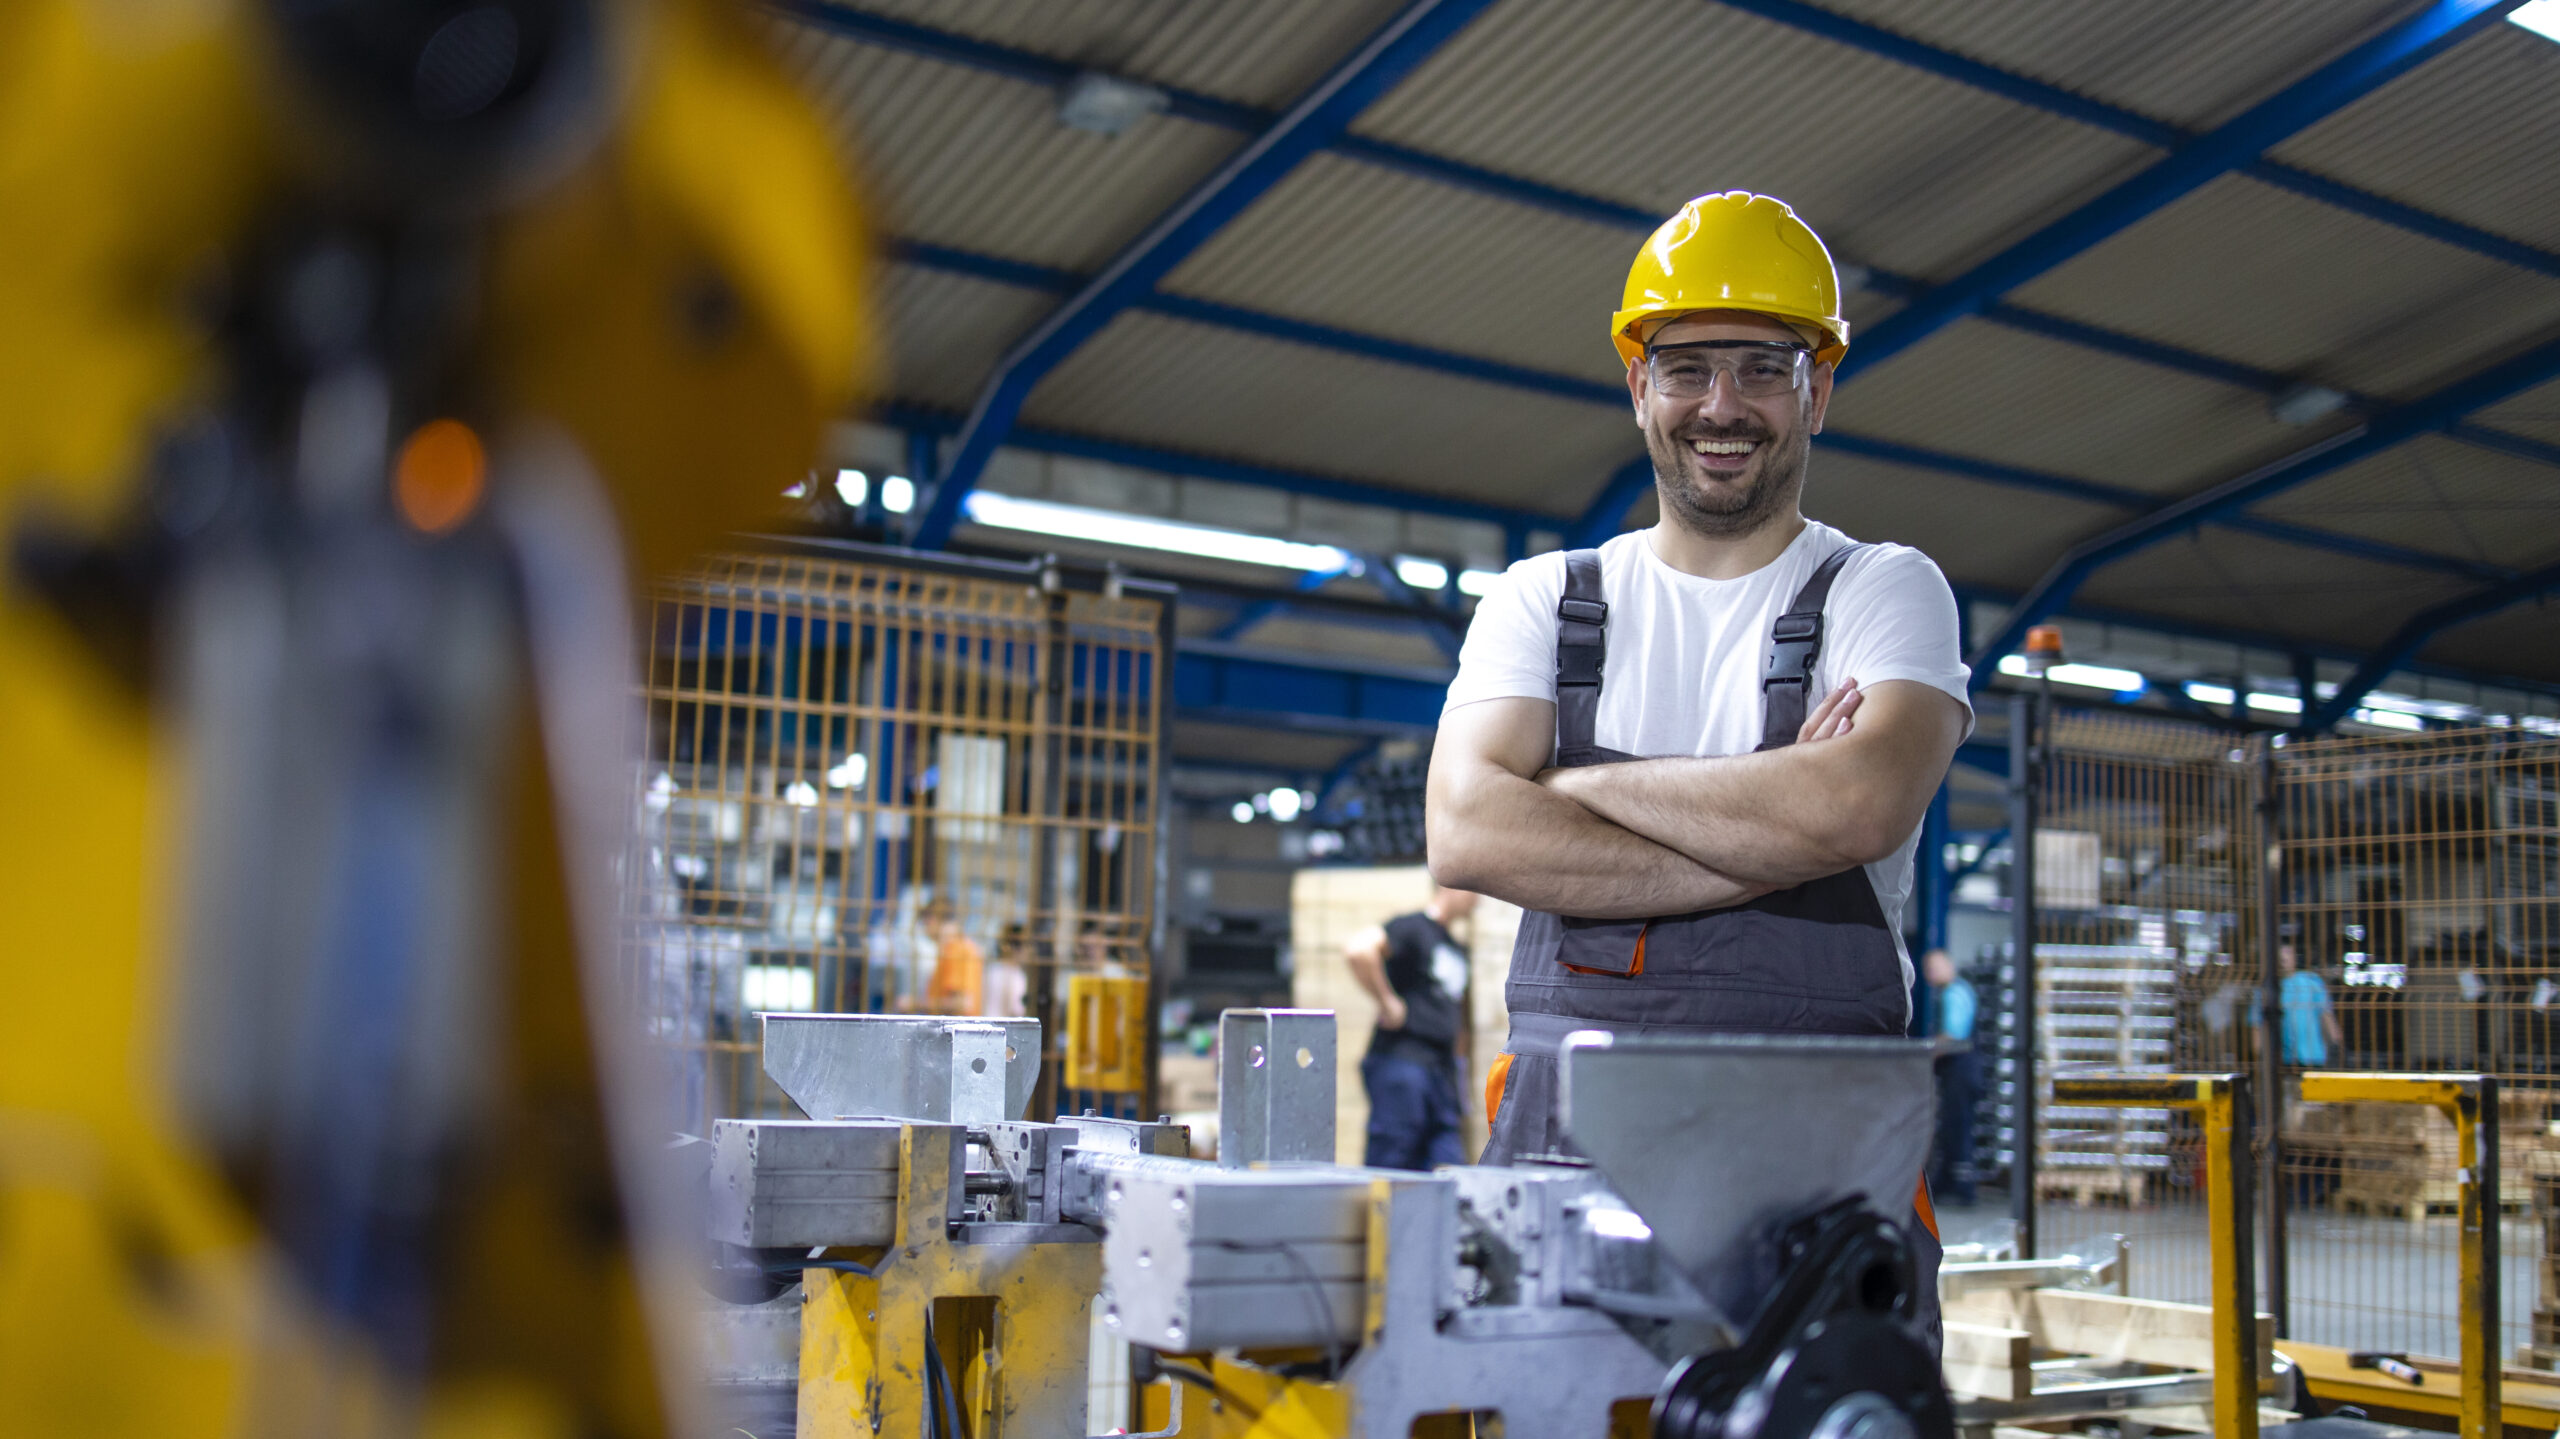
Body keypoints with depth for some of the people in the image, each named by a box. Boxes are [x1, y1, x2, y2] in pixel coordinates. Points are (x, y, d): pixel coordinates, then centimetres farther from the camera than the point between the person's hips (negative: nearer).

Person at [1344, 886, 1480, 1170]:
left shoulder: (1456, 949, 19)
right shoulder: (1412, 928, -7)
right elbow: (1358, 949, -25)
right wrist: (1387, 1001, -17)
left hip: (1442, 1071, 8)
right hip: (1401, 1061, -8)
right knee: (1391, 1160, -7)